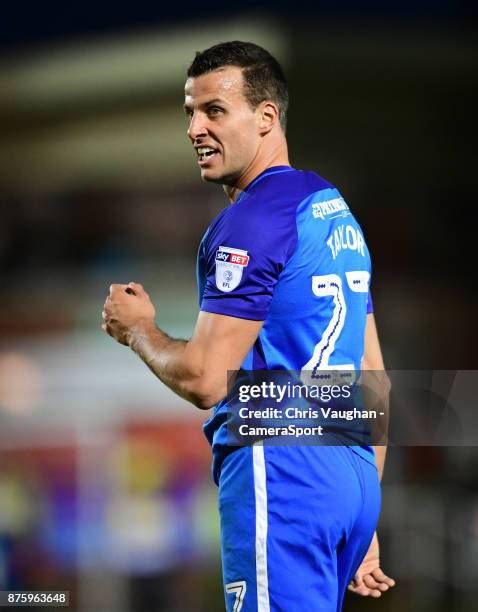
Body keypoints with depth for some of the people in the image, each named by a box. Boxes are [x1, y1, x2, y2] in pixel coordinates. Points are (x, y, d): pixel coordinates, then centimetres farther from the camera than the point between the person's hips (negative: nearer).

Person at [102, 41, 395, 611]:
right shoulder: (335, 208, 19)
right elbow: (372, 375, 21)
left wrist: (136, 328, 5)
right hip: (352, 476, 10)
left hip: (280, 473, -10)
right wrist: (366, 523, 23)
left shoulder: (251, 221, -11)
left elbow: (204, 380, -15)